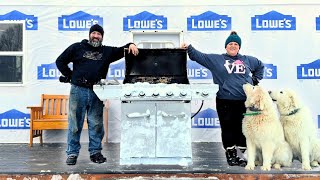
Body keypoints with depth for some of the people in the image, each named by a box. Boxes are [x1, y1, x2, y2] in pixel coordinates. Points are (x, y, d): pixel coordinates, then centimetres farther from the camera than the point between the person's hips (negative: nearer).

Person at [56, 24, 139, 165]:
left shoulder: (107, 51, 16)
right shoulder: (77, 48, 10)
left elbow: (122, 51, 14)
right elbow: (60, 61, 12)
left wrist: (130, 45, -7)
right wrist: (70, 76, 4)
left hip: (96, 92, 2)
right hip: (78, 90, -2)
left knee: (96, 124, 6)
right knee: (75, 124, 2)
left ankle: (95, 152, 17)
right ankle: (72, 153, 10)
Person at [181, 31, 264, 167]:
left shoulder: (247, 60, 16)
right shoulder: (216, 59, 7)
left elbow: (260, 66, 32)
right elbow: (199, 56, 1)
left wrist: (255, 80, 22)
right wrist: (189, 48, -13)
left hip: (245, 101, 3)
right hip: (225, 102, -2)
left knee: (243, 129, 6)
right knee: (228, 128, 2)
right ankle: (231, 155, 15)